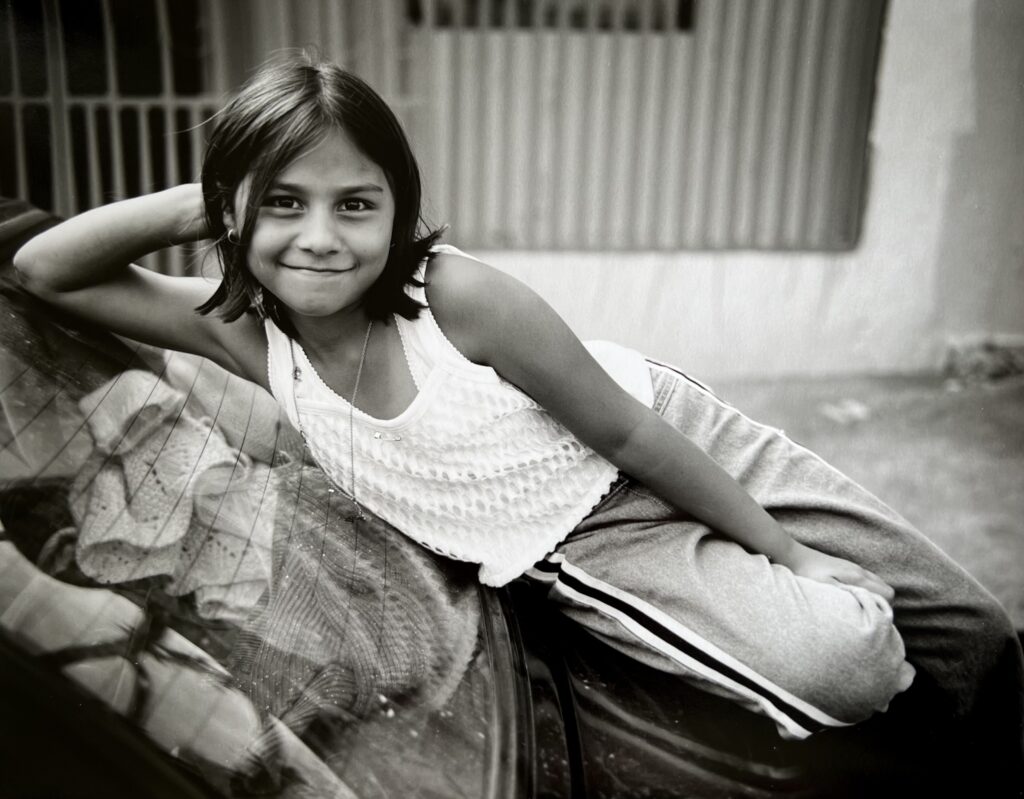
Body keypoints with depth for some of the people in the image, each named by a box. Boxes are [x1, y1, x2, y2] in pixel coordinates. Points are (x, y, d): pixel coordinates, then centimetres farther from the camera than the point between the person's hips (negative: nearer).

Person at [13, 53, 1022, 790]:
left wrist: (784, 549, -9)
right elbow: (42, 268, -10)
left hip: (673, 438, 0)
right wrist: (204, 200, -23)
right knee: (844, 666, -17)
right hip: (586, 548, 1)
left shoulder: (456, 297, -25)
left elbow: (627, 430, -18)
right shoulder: (248, 337, -12)